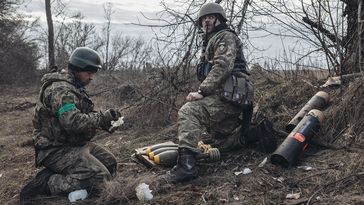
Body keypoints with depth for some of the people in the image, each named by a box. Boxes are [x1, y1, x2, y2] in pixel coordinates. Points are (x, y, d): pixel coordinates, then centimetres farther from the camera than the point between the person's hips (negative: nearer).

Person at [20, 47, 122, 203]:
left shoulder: (75, 88, 14)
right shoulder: (60, 89, -20)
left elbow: (83, 116, 18)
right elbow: (73, 122, -32)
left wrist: (105, 122, 0)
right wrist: (104, 116, -21)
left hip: (74, 144, 11)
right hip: (56, 150, -11)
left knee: (110, 162, 14)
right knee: (100, 178, -23)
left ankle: (58, 174, 9)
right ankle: (44, 184, -14)